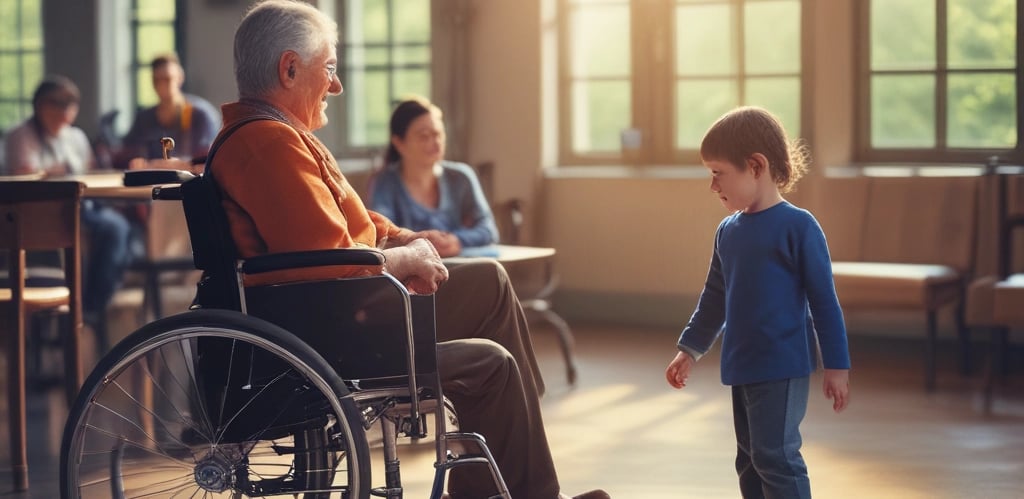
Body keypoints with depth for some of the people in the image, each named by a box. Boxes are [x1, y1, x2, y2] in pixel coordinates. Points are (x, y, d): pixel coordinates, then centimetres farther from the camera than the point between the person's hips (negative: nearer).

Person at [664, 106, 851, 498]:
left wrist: (836, 365, -11)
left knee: (775, 456, -11)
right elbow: (715, 298, 21)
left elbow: (824, 299, -10)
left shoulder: (797, 226, -12)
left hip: (782, 366, -8)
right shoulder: (727, 232, 9)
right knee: (749, 460, 12)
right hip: (741, 367, 8)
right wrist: (690, 349, 24)